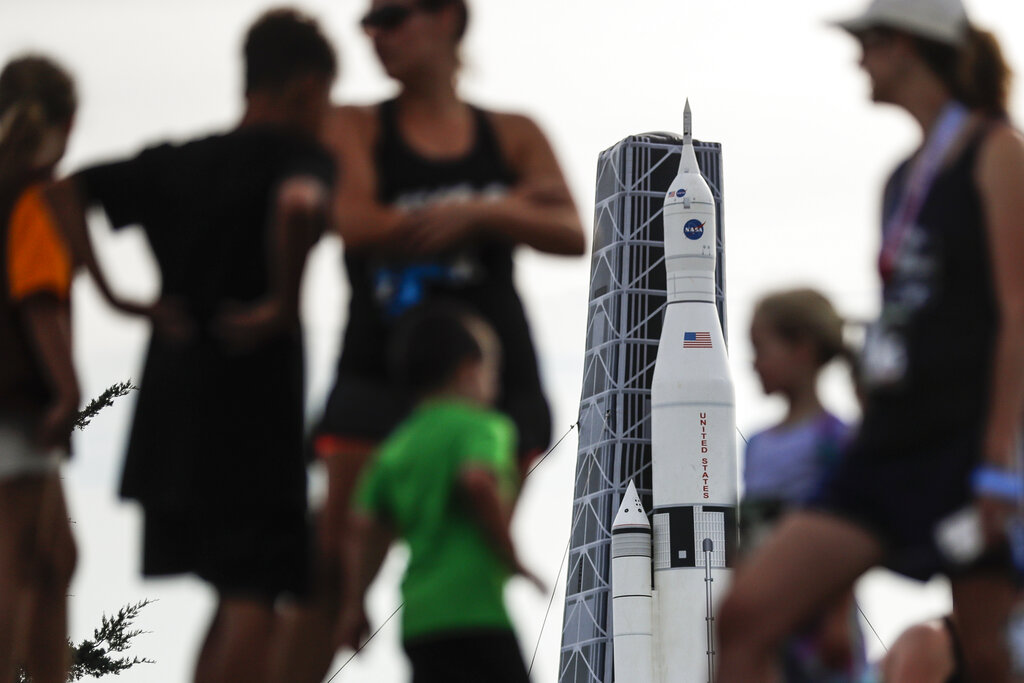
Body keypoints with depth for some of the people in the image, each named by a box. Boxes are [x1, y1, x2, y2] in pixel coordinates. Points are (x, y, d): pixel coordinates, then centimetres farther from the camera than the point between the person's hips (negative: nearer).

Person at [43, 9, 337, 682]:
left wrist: (113, 293, 7)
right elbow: (299, 204, -30)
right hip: (254, 396, -7)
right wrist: (283, 304, -18)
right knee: (256, 594, -6)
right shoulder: (300, 154, -6)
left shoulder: (175, 161, 14)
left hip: (173, 395, 7)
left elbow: (66, 191, 12)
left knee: (235, 593, 19)